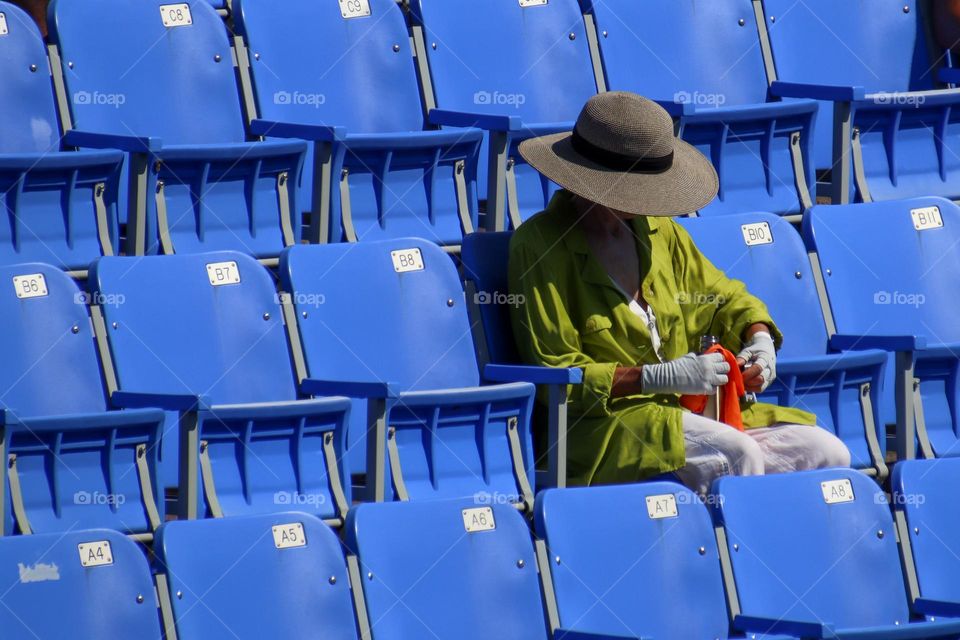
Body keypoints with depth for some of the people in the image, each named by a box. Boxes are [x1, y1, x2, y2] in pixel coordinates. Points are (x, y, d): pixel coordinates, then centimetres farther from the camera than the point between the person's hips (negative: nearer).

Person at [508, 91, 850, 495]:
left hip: (689, 413, 8)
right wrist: (659, 378, -19)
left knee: (827, 454, -10)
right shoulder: (540, 245, -7)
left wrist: (759, 340, 5)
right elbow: (555, 375, -11)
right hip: (601, 424, -8)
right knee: (736, 455, -33)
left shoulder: (658, 231, 14)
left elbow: (726, 297, 29)